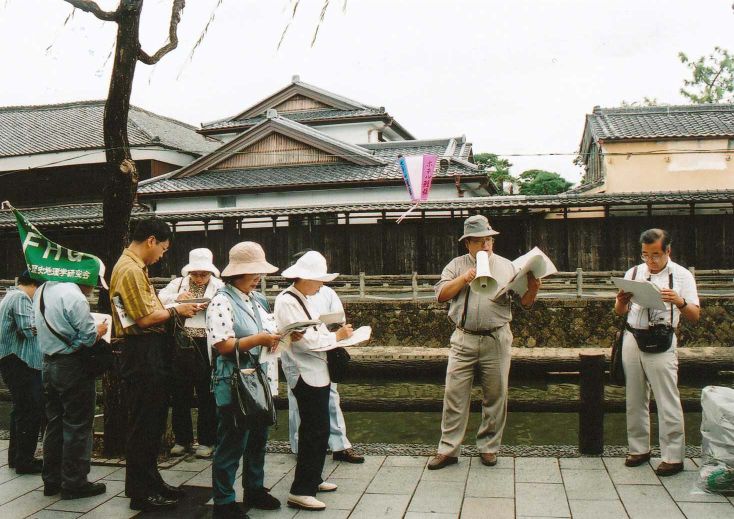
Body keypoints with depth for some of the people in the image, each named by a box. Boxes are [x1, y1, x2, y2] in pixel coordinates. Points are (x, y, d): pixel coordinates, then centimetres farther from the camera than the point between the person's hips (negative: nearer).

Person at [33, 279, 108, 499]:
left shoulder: (41, 291, 9)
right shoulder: (74, 297, -19)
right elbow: (89, 337, -20)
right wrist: (100, 329, 2)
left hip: (49, 363, 8)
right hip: (73, 367, -8)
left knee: (54, 423, 15)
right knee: (77, 426, 1)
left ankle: (52, 480, 23)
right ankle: (74, 483, 7)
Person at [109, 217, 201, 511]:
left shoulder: (136, 267, 15)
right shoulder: (130, 269, -17)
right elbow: (145, 318, -21)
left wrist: (174, 306, 9)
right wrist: (176, 311, -9)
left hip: (151, 352, 11)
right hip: (141, 352, -11)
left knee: (155, 418, 18)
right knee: (143, 423, -1)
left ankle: (150, 480, 30)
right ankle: (141, 493, 9)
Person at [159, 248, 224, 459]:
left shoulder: (219, 287, 6)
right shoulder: (178, 283, 12)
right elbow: (159, 299, 3)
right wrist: (177, 298, -13)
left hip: (206, 346, -2)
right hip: (180, 344, 3)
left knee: (207, 395, 4)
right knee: (180, 395, 9)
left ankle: (206, 441, 15)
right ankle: (182, 439, 22)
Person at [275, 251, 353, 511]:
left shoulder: (303, 300, 14)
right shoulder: (286, 301, -16)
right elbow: (305, 340, -22)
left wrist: (337, 334, 1)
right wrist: (337, 336, -12)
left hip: (317, 372, 10)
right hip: (305, 375, -10)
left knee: (319, 430, 17)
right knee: (314, 432, -7)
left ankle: (313, 478, 31)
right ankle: (300, 491, -1)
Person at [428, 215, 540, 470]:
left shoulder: (507, 266, 8)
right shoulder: (457, 265, 9)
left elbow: (524, 303, 5)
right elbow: (441, 294, -2)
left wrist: (533, 288, -15)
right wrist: (465, 278, -12)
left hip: (497, 340, 0)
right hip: (464, 340, 0)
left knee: (495, 396, 7)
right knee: (454, 394, -1)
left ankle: (488, 446, 22)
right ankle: (448, 449, 7)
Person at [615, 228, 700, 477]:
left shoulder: (682, 275, 0)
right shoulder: (633, 273, 11)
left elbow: (695, 316, -6)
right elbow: (619, 312, 12)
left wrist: (679, 302, -26)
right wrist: (621, 302, -11)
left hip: (661, 343, -4)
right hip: (632, 340, 4)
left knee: (667, 402, -3)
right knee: (635, 399, 10)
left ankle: (673, 456, 5)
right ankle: (639, 448, 22)